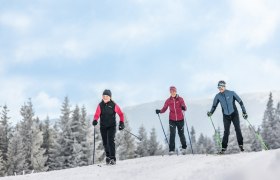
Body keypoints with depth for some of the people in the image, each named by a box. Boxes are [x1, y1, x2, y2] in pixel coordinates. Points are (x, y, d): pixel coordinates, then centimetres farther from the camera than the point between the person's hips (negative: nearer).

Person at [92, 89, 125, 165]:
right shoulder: (100, 105, 1)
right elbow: (97, 114, -10)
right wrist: (95, 120, -30)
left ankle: (113, 158, -18)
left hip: (111, 126, -3)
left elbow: (121, 114, 3)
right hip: (103, 127, 3)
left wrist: (121, 123, -7)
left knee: (110, 141, -18)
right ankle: (108, 156, 32)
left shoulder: (113, 105, -6)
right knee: (105, 143, 9)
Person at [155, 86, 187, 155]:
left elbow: (184, 108, -10)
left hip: (180, 119, 0)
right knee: (172, 134, -11)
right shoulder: (168, 101, 2)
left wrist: (183, 108, -33)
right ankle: (171, 150, -9)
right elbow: (164, 109, 3)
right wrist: (159, 111, -17)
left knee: (181, 134, 7)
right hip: (172, 120, 1)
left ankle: (184, 148, 27)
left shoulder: (180, 99, -2)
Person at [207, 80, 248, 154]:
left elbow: (240, 102, -3)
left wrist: (244, 112, -5)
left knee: (238, 130, -7)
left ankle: (241, 145, 6)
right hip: (226, 116, 1)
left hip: (234, 114, -1)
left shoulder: (231, 93, -9)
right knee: (226, 132, -6)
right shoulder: (218, 96, -2)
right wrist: (211, 112, -12)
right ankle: (224, 148, -1)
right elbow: (214, 106, 7)